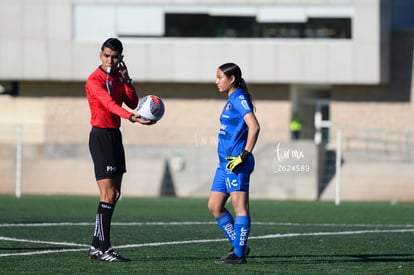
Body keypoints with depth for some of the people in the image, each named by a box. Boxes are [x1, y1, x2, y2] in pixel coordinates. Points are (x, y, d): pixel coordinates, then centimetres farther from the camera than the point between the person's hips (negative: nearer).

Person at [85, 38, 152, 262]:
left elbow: (132, 102, 5)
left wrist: (126, 80, -7)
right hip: (101, 136, -9)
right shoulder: (95, 80, -14)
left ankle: (96, 247, 15)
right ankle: (102, 248, -11)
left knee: (114, 194, 10)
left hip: (115, 135, 9)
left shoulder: (118, 77, 12)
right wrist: (131, 117, -44)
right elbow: (110, 104, -30)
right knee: (108, 195, -12)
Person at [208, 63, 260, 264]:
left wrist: (244, 155, -22)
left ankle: (239, 254, -6)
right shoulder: (231, 100, 19)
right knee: (214, 206, 10)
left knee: (240, 206, -7)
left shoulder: (239, 99, -10)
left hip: (236, 162, -10)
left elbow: (254, 127, -21)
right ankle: (238, 246, 15)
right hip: (225, 161, 10)